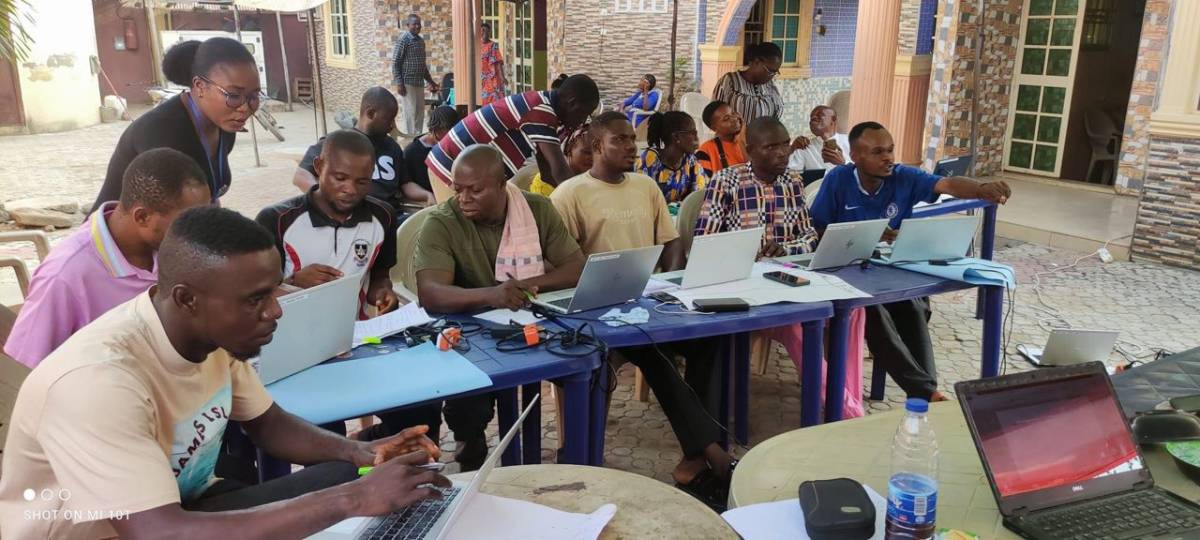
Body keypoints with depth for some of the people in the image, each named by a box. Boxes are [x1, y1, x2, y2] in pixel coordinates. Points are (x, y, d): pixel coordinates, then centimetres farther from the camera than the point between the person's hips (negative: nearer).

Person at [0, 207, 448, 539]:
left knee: (342, 476, -7)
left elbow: (265, 423, 4)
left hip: (181, 503, 7)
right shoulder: (97, 381, -33)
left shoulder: (218, 332, -12)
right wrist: (351, 500, -39)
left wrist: (363, 454, -14)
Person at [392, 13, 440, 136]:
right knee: (411, 112, -4)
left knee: (420, 112, 9)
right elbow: (395, 63, -12)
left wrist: (430, 81, 19)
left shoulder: (421, 41, 13)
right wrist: (399, 83, -17)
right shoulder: (403, 40, -9)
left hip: (419, 82, 7)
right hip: (407, 82, -7)